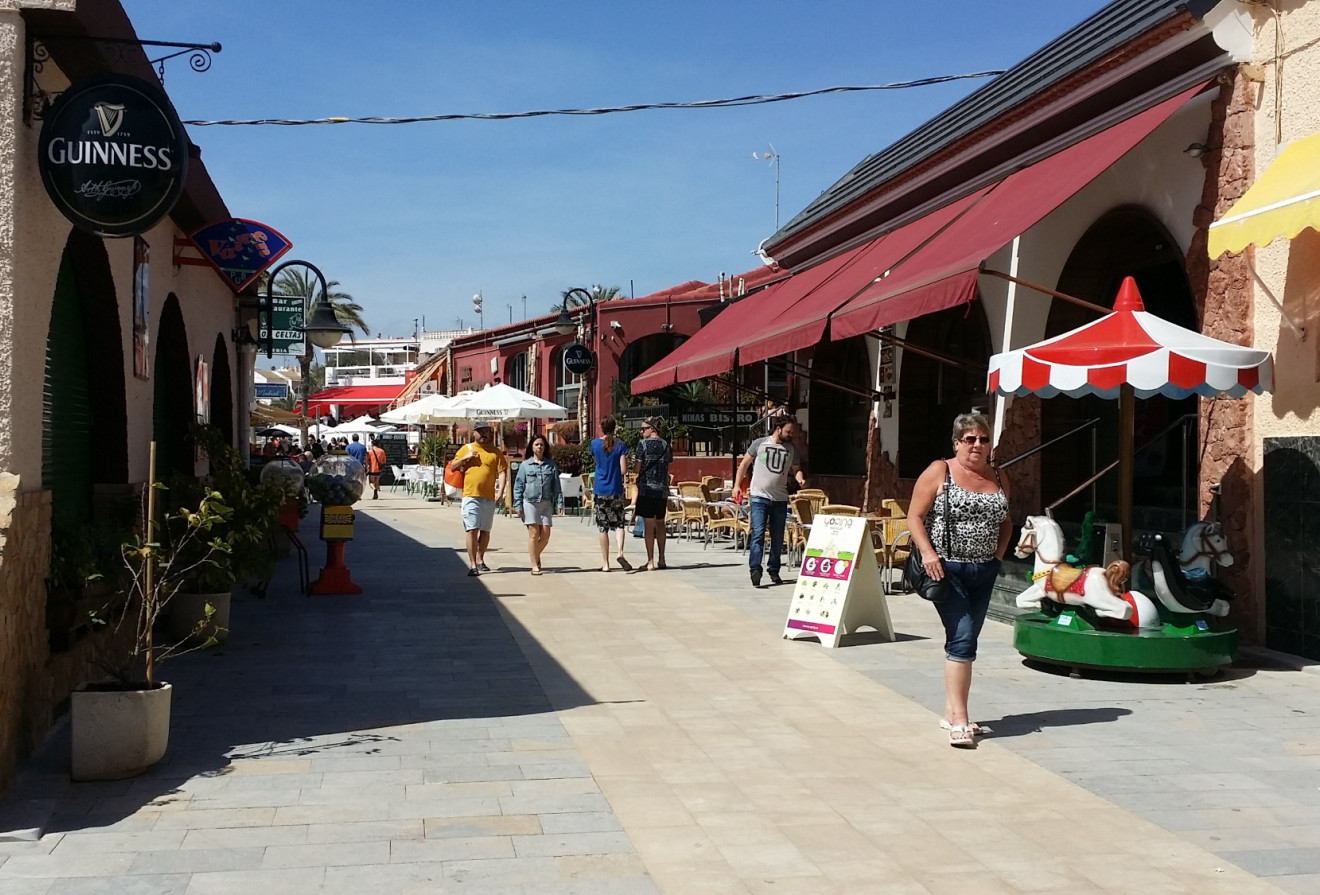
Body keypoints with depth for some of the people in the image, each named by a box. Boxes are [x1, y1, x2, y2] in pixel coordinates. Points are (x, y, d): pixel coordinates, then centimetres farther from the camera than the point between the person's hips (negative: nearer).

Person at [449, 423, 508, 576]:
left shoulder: (496, 452, 8)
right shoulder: (466, 449, 9)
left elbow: (502, 472, 2)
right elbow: (452, 467, 11)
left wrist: (500, 491, -10)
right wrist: (465, 458, -6)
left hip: (489, 497, 2)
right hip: (470, 496, -2)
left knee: (485, 531, 12)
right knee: (472, 530, -9)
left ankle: (480, 560, 28)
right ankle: (472, 565, -9)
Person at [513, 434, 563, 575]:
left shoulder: (551, 465, 11)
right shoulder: (524, 465, 6)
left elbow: (556, 486, 10)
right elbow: (518, 486, 5)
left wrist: (559, 504, 2)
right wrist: (518, 505, -2)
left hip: (546, 503, 2)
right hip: (530, 502, -2)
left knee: (545, 534, -2)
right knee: (534, 533, -6)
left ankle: (536, 555, 26)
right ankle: (535, 565, -1)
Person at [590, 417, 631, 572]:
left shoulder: (595, 443, -2)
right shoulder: (620, 445, -5)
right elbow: (623, 470, -8)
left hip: (600, 491, 1)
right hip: (616, 490, -1)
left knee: (603, 527, 6)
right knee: (619, 524, 9)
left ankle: (605, 563, 7)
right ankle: (620, 552, -15)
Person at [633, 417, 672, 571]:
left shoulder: (643, 444, -7)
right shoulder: (665, 445, 6)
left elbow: (638, 468, -6)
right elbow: (668, 468, 11)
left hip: (646, 488, -4)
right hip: (662, 489, 4)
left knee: (648, 526, -2)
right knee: (660, 524, 16)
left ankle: (650, 561, -2)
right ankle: (661, 559, 20)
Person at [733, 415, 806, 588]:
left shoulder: (791, 449, 8)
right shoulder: (759, 444, -2)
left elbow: (795, 469, 15)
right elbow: (744, 464, 5)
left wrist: (800, 479, -8)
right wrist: (737, 485, 0)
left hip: (780, 499, 4)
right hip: (759, 497, -4)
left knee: (778, 537, 10)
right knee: (758, 534, -14)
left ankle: (774, 571, 22)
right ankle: (755, 570, -15)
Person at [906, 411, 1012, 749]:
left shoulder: (998, 478, 11)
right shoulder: (939, 472, -5)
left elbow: (1005, 522, 22)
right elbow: (914, 517, -6)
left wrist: (999, 554, 6)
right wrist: (927, 553, -17)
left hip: (984, 571, 6)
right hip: (946, 569, -6)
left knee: (964, 641, 11)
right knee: (962, 638, -13)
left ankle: (951, 712, 21)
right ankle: (959, 719, -11)